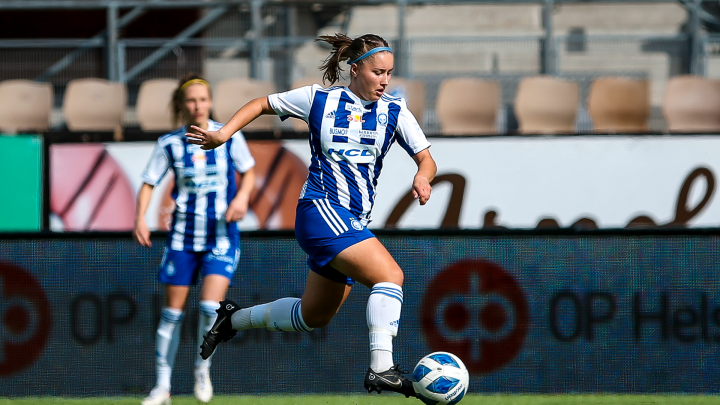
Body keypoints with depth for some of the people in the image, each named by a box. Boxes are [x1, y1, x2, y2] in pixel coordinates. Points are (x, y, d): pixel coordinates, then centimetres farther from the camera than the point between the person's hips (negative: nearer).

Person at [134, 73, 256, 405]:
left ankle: (203, 368, 9)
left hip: (221, 236, -1)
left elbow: (248, 171, 10)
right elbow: (149, 183, 2)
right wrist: (140, 219, -13)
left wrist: (242, 196, -10)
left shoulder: (230, 136, -4)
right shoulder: (169, 144, -2)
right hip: (183, 236, 1)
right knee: (172, 312, 3)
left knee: (210, 306, -18)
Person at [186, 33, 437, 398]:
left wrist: (423, 177, -19)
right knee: (390, 275, -26)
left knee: (314, 316, 18)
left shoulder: (395, 111, 5)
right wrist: (223, 134, -1)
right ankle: (381, 368, -32)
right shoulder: (319, 99, -2)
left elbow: (426, 159, 4)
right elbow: (263, 104, 12)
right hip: (320, 211, -6)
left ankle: (232, 319, 39)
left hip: (353, 223, 6)